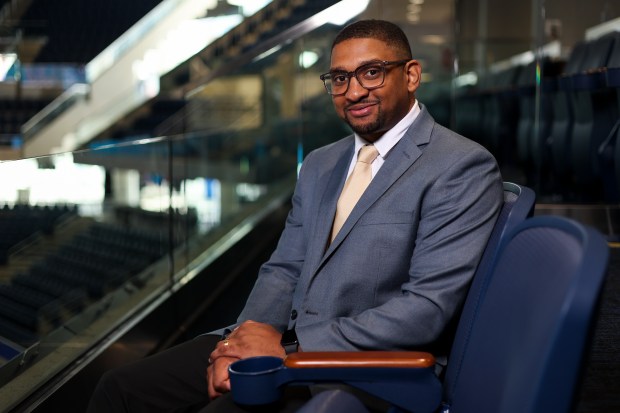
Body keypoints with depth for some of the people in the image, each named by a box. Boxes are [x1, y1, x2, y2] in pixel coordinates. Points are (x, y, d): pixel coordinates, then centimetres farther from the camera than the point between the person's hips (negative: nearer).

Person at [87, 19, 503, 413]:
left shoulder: (461, 167, -8)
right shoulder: (320, 164, 17)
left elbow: (426, 308, -16)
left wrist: (290, 349, -16)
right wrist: (252, 331, -7)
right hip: (286, 343, 7)